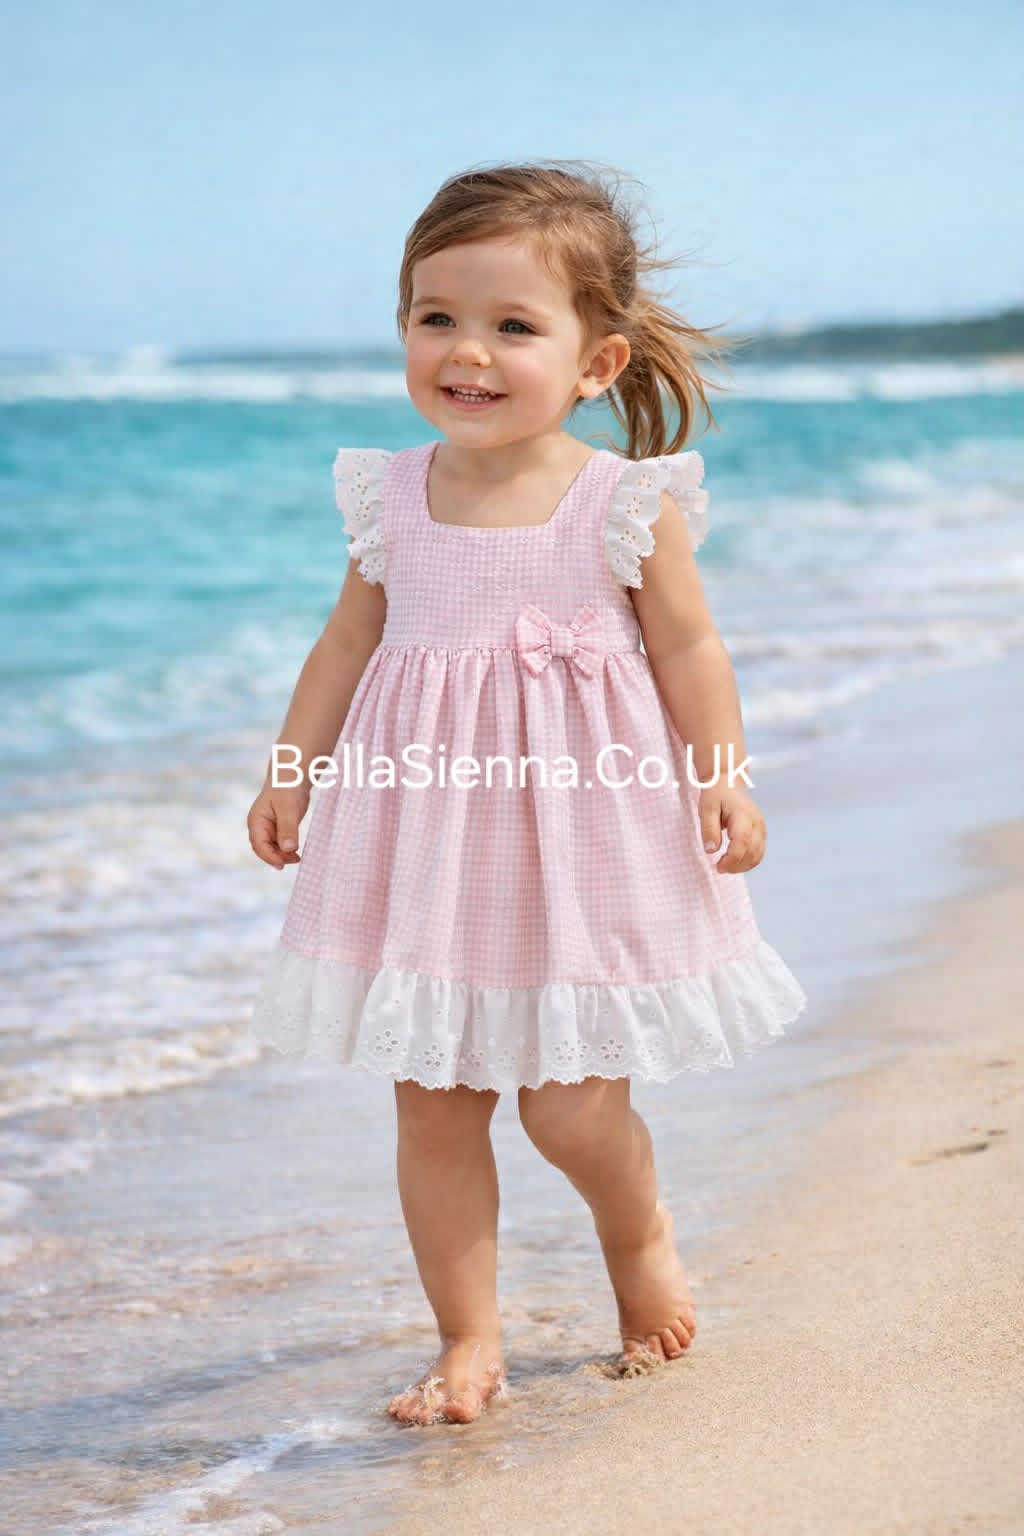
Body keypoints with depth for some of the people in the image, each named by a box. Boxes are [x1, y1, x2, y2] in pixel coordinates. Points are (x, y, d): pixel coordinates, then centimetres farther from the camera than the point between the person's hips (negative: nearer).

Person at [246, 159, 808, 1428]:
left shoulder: (627, 506, -7)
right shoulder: (394, 500, 1)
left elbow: (688, 651, -2)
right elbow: (348, 643, 11)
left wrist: (725, 780, -11)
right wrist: (289, 772, 8)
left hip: (583, 843, -3)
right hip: (425, 836, 3)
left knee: (572, 1106, -2)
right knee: (433, 1109, 5)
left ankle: (641, 1238, 31)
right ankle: (467, 1338, 19)